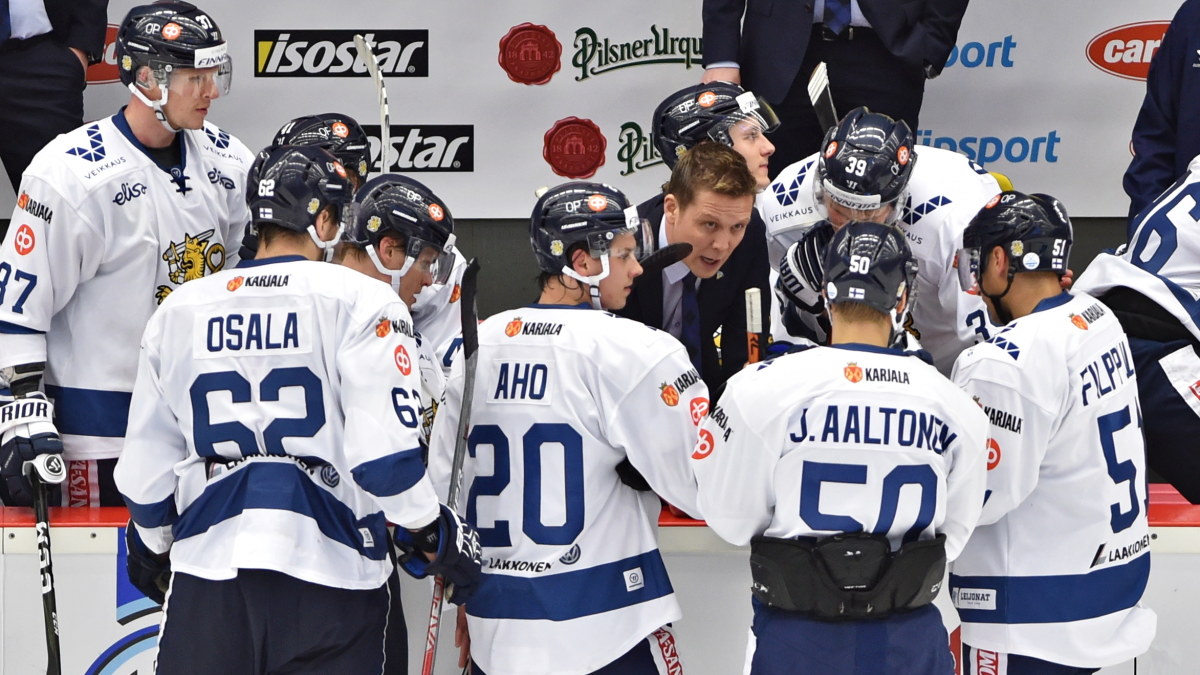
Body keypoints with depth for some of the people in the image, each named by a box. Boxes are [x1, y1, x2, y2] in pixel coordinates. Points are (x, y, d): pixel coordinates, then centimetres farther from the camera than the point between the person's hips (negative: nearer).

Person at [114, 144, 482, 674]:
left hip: (206, 573, 4)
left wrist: (151, 547, 29)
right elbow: (383, 454, -13)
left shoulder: (178, 310, 9)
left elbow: (146, 466, 13)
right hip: (326, 578, -4)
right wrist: (439, 540, 0)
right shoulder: (362, 302, -5)